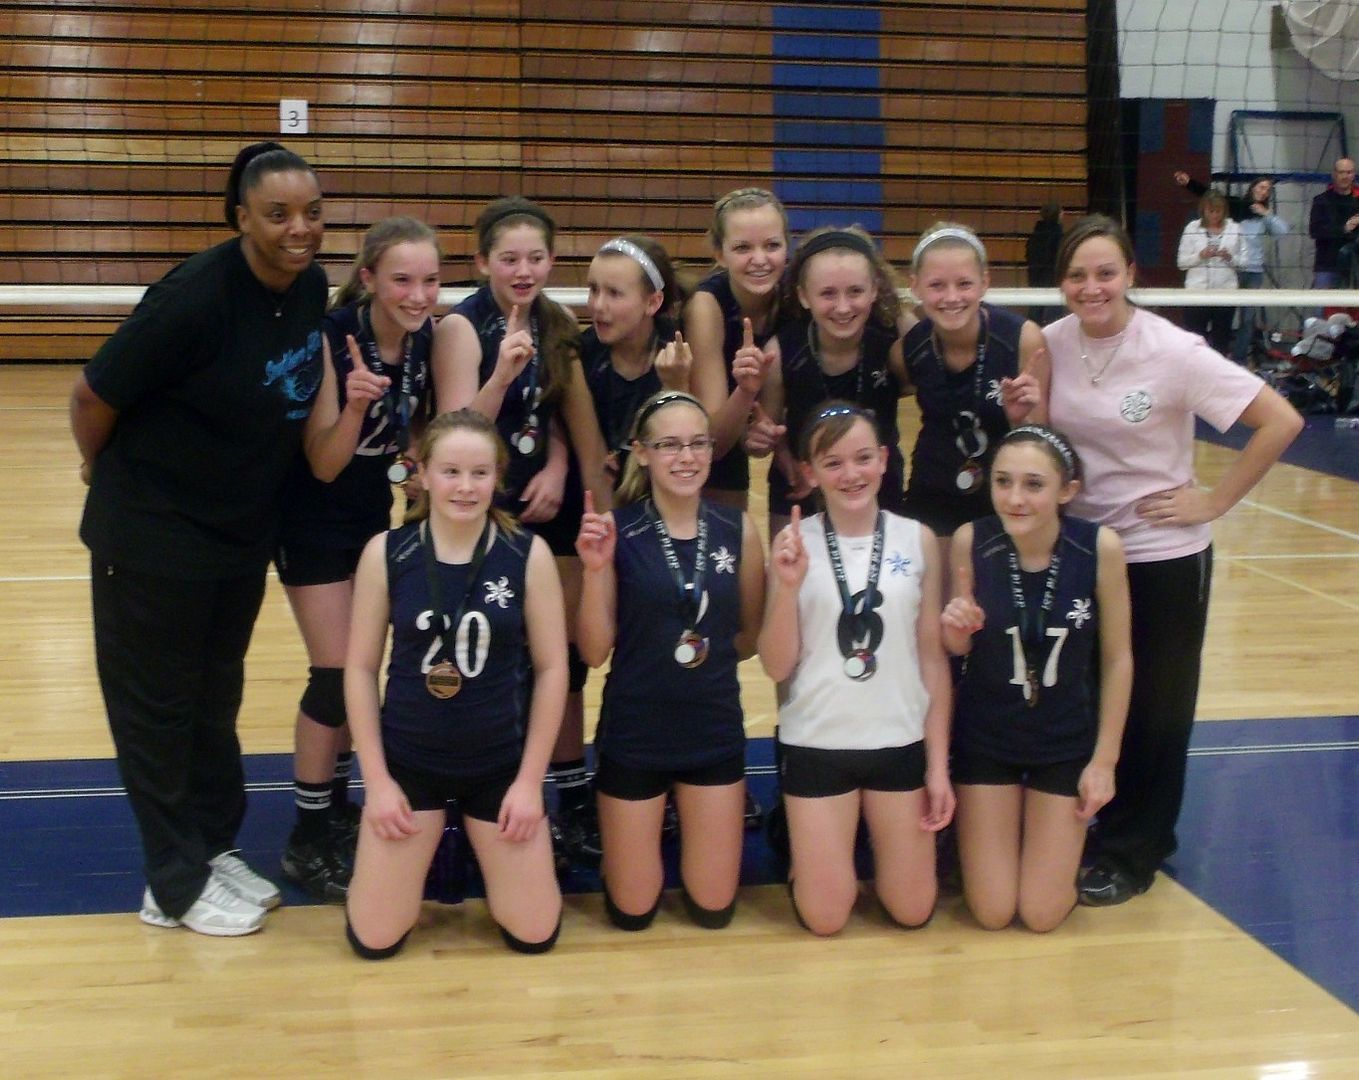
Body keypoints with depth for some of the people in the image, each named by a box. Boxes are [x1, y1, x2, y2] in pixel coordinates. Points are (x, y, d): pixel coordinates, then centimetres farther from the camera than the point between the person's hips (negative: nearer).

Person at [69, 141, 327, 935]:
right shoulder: (195, 297, -25)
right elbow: (93, 395, -16)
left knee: (215, 698, 19)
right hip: (153, 532, -7)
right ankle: (177, 884, 19)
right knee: (157, 704, 7)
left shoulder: (312, 286, -4)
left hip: (245, 531, 7)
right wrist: (112, 475, 0)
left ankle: (215, 848, 34)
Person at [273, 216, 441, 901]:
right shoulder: (333, 338, -25)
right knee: (335, 672, -8)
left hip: (376, 511, 7)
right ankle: (308, 839, 4)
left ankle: (337, 804, 30)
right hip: (314, 518, -6)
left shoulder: (428, 340, -8)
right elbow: (322, 465, -24)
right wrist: (354, 405, -40)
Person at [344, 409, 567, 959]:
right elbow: (360, 667, -4)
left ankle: (479, 851, 35)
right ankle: (430, 852, 31)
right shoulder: (385, 553, -10)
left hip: (501, 762, 0)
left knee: (534, 934, 5)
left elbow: (552, 667, -5)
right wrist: (376, 778, -7)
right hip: (409, 759, 0)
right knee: (373, 939, 1)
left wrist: (530, 779, -6)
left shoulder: (529, 554, -11)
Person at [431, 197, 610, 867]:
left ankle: (573, 799, 25)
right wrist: (503, 372, -33)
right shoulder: (462, 326, -13)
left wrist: (559, 468, -5)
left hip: (551, 506, 6)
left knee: (565, 654, 11)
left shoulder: (556, 326, 5)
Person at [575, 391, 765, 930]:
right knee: (632, 912, 10)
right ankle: (629, 845, 41)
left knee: (713, 908, 13)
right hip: (634, 736, -2)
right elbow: (595, 652, -12)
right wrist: (595, 569, -23)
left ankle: (691, 826, 42)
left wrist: (707, 652, -6)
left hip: (715, 732, 2)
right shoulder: (614, 529, -12)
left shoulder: (738, 528, -4)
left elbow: (753, 636, 9)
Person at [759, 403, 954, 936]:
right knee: (824, 918, 7)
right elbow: (777, 667, -7)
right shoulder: (793, 543, -7)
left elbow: (933, 658, 2)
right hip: (816, 744, -1)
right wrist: (787, 586, -22)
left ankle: (881, 841, 40)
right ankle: (804, 851, 37)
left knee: (913, 911, 11)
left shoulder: (917, 540, -3)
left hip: (900, 742, 2)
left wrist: (938, 763, 1)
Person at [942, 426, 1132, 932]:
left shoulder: (1100, 547, -20)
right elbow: (959, 647, -5)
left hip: (1067, 741, 0)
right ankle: (977, 834, 35)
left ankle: (1065, 836, 35)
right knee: (992, 913, 5)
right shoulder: (970, 541, -20)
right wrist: (956, 632, -29)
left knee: (1042, 914, 4)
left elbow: (1117, 658, -8)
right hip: (985, 737, 0)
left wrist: (1104, 759, -4)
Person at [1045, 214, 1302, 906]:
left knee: (1152, 711, 7)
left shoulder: (1172, 352, -17)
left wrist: (1215, 501, -14)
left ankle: (1131, 852, 21)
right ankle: (1085, 834, 29)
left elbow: (1281, 422, -16)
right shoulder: (1050, 345, -4)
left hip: (1163, 555, -4)